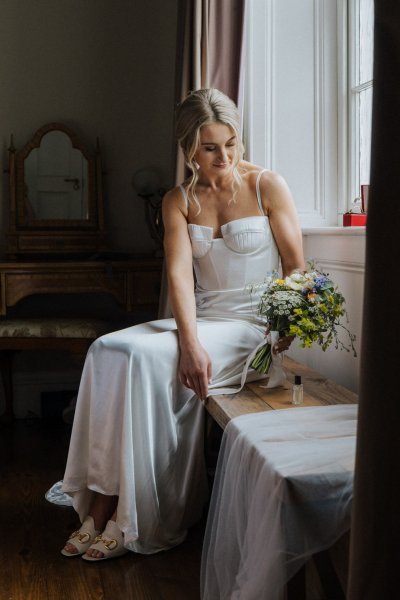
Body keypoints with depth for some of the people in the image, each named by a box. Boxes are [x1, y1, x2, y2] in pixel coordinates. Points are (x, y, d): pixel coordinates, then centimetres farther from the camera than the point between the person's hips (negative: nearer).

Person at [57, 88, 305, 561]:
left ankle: (133, 521, -17)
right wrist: (190, 342, -24)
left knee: (148, 356, -27)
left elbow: (296, 266, -2)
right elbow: (180, 272, -7)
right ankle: (98, 508, -16)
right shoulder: (178, 201, 8)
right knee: (106, 349, -19)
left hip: (252, 323, -5)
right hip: (200, 320, 5)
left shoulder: (268, 186, -1)